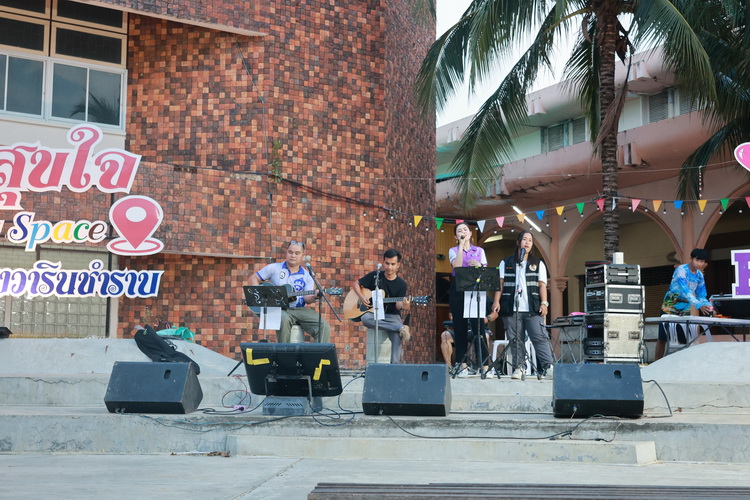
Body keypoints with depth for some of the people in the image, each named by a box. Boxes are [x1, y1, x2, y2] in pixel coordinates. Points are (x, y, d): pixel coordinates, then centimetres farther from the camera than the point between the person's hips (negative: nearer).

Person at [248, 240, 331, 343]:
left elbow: (307, 298, 2)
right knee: (284, 320, -39)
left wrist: (314, 297, -23)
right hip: (278, 309, -3)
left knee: (324, 327, -19)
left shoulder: (307, 276, 12)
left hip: (300, 309, 3)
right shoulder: (274, 268, 9)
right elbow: (254, 278, 11)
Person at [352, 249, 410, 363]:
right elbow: (356, 284, 14)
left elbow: (398, 305, -6)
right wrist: (361, 297, -6)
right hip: (374, 314, 1)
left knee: (397, 335, -34)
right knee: (365, 318, -37)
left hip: (392, 316, -1)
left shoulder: (401, 284, 4)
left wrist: (403, 306, -31)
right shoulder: (375, 276, 5)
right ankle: (401, 328, -33)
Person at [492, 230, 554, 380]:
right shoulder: (506, 263, 16)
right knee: (515, 340, -2)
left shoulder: (538, 264, 16)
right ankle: (519, 368, 1)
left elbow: (542, 285, 8)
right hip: (511, 308, 1)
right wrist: (497, 301, -4)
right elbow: (500, 283, 9)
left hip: (532, 309, -1)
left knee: (540, 337, -11)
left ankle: (547, 368, -13)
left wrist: (543, 303, -4)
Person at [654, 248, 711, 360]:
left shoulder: (699, 275, 3)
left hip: (685, 310, 6)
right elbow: (685, 291, -32)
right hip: (670, 308, -6)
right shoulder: (681, 270, -19)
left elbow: (701, 295, 5)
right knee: (662, 339, -4)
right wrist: (699, 306, -44)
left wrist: (709, 307, -17)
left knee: (684, 340, 3)